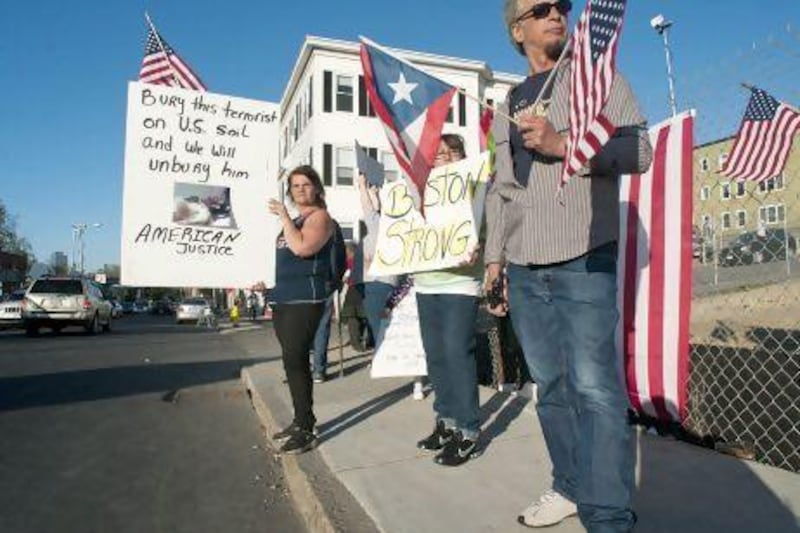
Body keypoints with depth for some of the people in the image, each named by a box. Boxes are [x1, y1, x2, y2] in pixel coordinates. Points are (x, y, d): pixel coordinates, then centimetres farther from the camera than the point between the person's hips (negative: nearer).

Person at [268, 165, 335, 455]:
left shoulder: (320, 216, -6)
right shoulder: (294, 220, 21)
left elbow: (302, 248, -24)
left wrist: (284, 216, -15)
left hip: (305, 300, -9)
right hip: (285, 299, 9)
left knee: (296, 361, -12)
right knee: (293, 362, 11)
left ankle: (307, 430, -6)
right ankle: (300, 421, 21)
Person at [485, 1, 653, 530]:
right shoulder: (506, 109, 21)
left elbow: (639, 149, -3)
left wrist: (561, 144, -15)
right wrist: (494, 258, 12)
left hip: (584, 261, -4)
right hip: (524, 269, 5)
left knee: (595, 387, -9)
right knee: (551, 383, 9)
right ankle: (570, 486, 23)